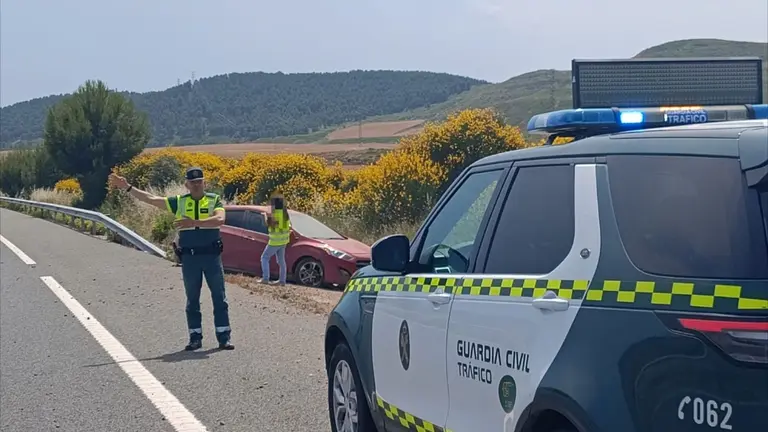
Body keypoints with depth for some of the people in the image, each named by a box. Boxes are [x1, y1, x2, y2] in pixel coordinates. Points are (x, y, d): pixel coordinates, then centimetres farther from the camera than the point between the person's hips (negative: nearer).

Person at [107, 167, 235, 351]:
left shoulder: (214, 200, 1)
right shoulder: (179, 202, 8)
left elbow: (219, 220, -19)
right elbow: (150, 199, 5)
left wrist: (194, 222, -29)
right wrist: (127, 188, -1)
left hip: (212, 256, -2)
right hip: (189, 258, 2)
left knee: (219, 298, 0)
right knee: (192, 299, 7)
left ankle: (224, 337, 6)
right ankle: (195, 338, 15)